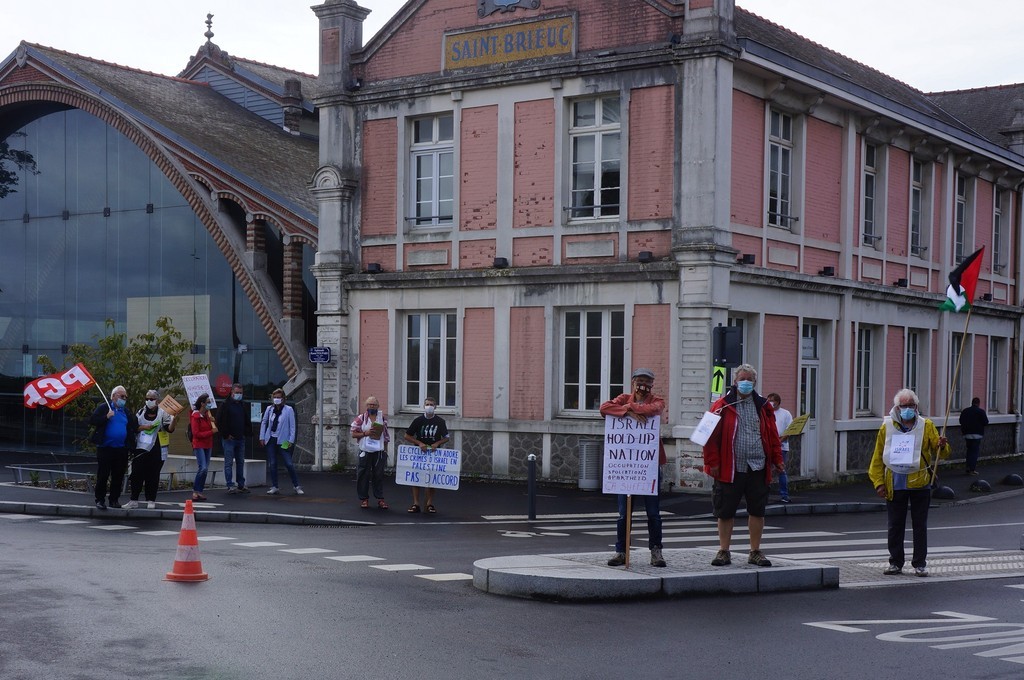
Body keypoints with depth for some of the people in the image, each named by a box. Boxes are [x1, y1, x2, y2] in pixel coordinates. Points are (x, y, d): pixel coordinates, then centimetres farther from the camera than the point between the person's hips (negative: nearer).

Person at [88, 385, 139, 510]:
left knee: (118, 476, 6)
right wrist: (106, 417, -17)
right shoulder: (104, 408, 1)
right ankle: (100, 500, 5)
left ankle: (114, 500, 15)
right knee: (102, 475, -2)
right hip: (105, 447, -5)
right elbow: (92, 420, -8)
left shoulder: (127, 412, 16)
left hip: (121, 449, 5)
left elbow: (134, 428, 19)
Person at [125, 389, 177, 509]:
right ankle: (134, 500, 6)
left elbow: (169, 429, -9)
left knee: (153, 475, 1)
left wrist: (173, 419, -27)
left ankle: (151, 500, 9)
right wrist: (143, 427, -10)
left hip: (156, 450, -3)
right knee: (137, 473, 1)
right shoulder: (141, 412, 10)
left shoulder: (162, 413, -1)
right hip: (141, 448, 3)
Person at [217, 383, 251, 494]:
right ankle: (230, 486, -3)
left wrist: (245, 433, 9)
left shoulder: (243, 406, 14)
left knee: (240, 462, 9)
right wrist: (226, 435, -13)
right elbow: (220, 422, -10)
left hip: (240, 439, 6)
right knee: (229, 463, -3)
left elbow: (247, 421, 23)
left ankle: (241, 485, 15)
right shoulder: (225, 405, -6)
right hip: (229, 439, -6)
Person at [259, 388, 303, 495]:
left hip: (283, 441, -4)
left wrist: (291, 441, -9)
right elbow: (263, 423, 13)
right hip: (271, 440, 4)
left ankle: (297, 486, 4)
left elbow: (292, 426, -4)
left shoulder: (289, 410, -4)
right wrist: (262, 437, 6)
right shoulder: (269, 409, 6)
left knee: (289, 464, -6)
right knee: (272, 464, 5)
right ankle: (274, 487, 12)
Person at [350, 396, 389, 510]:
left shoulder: (383, 418, 9)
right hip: (365, 451, -1)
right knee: (363, 475, 1)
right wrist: (365, 433, -14)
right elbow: (353, 434, 1)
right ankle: (364, 498, 9)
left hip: (379, 451, 1)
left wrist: (386, 451, 9)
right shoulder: (361, 418, 2)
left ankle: (380, 498, 8)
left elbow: (386, 435, 13)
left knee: (379, 475, 3)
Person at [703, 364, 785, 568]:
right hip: (730, 469, -3)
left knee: (757, 511, 6)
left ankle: (755, 552, 18)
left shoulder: (763, 406, 10)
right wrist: (713, 462, -8)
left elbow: (772, 435, 12)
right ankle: (724, 551, 16)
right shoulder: (723, 405, -1)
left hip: (757, 468, 3)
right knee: (725, 512, 4)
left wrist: (777, 459, 6)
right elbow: (712, 436, -3)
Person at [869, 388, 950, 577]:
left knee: (920, 525, 5)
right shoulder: (887, 427, 5)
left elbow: (941, 452, 3)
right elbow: (877, 458, 7)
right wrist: (878, 482, 0)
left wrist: (942, 446, -21)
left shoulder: (926, 426, 4)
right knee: (895, 525, 7)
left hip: (919, 483, -1)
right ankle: (896, 563, 17)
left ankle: (920, 564, 14)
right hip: (894, 485, 1)